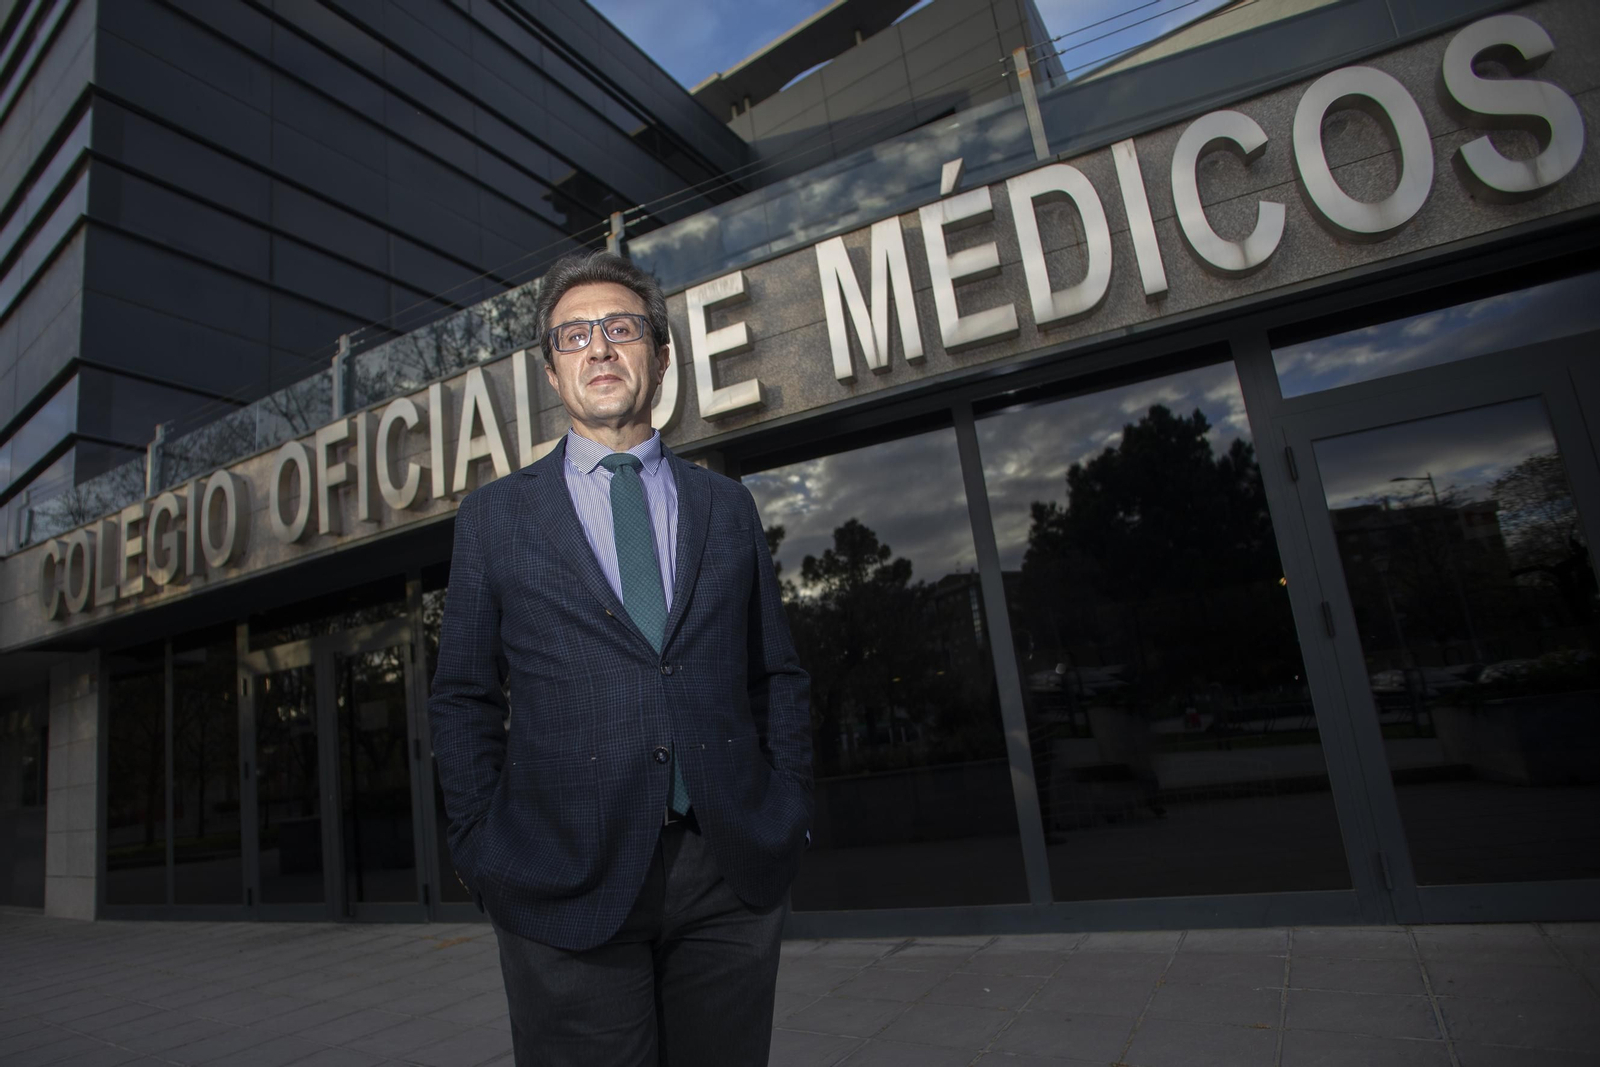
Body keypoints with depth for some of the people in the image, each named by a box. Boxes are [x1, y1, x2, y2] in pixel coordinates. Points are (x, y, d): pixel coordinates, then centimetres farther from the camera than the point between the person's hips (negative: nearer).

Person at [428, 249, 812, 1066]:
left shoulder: (727, 506, 10)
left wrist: (791, 809, 2)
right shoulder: (494, 517, 6)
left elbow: (779, 676, 11)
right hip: (567, 881, -1)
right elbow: (462, 700, 6)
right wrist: (483, 850, -2)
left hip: (734, 875, 2)